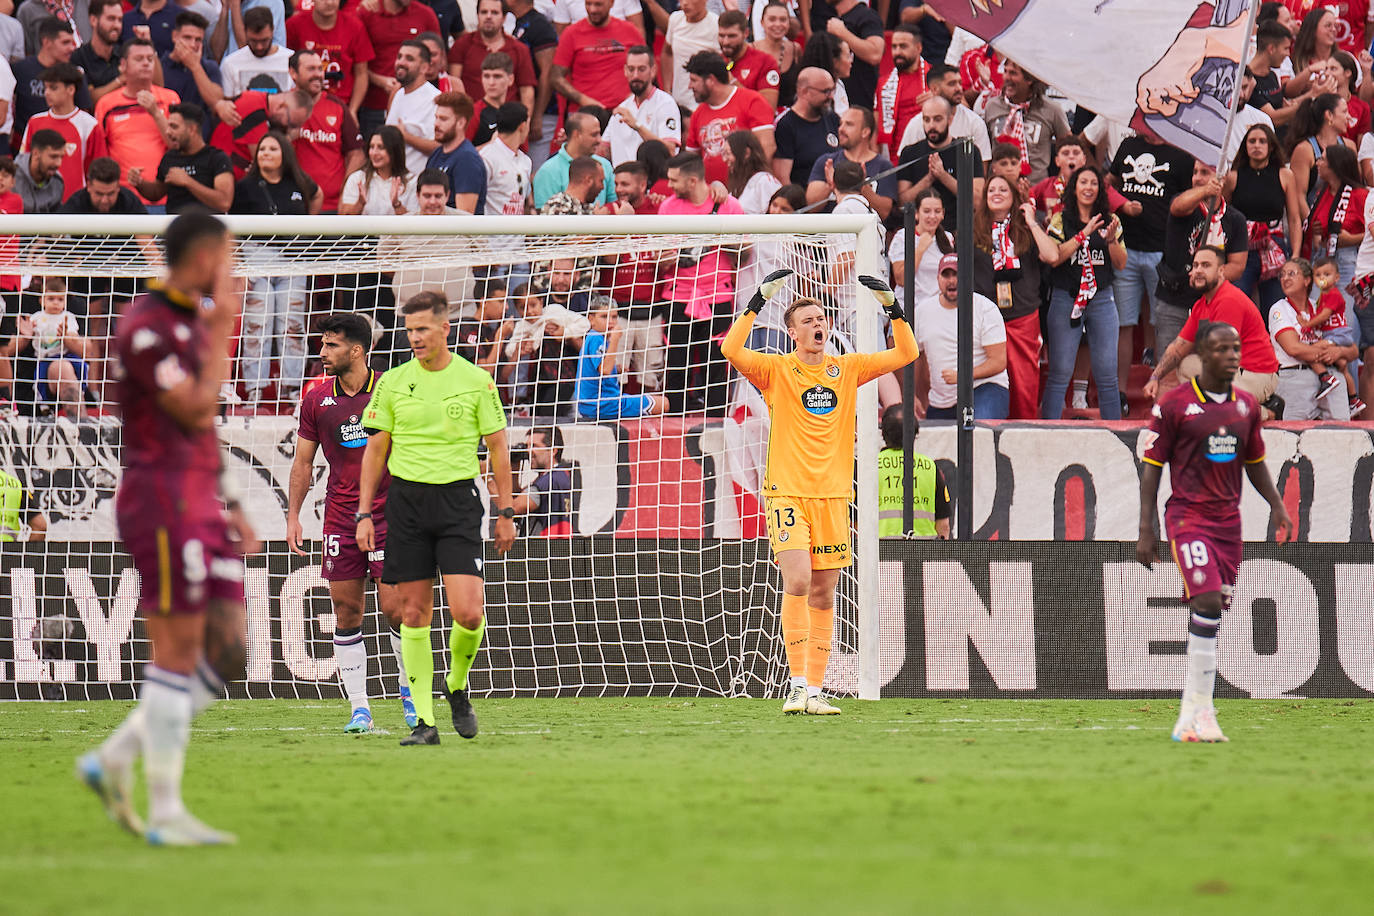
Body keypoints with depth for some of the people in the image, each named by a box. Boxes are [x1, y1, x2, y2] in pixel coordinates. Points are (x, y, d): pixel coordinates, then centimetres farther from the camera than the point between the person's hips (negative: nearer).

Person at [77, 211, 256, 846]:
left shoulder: (193, 323, 17)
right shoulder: (146, 328, -13)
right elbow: (196, 412, -17)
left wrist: (232, 509, 20)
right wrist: (221, 332, -10)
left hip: (202, 503, 9)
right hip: (161, 501, -9)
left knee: (228, 655, 5)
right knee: (178, 658, -7)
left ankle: (114, 760, 14)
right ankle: (166, 814, -2)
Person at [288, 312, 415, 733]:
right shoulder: (316, 401, 5)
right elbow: (303, 461, 12)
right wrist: (293, 517, 6)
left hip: (389, 513, -3)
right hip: (340, 517, 3)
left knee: (393, 608, -7)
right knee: (346, 611, 0)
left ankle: (411, 690, 18)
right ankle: (359, 708, 5)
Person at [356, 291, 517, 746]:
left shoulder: (476, 380, 2)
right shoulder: (393, 382, 5)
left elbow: (498, 447, 7)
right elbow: (376, 450, 10)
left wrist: (505, 512, 5)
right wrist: (364, 513, 4)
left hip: (458, 498, -2)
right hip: (406, 499, 2)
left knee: (468, 612, -12)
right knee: (414, 613, 0)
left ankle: (457, 686, 17)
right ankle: (425, 720, 5)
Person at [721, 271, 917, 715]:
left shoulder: (847, 369, 10)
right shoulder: (776, 370, 0)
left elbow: (905, 353, 12)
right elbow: (731, 349, -16)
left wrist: (892, 307, -1)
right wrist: (759, 300, -19)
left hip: (833, 495, 4)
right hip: (787, 492, -4)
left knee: (823, 595, 4)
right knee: (797, 582, -18)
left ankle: (814, 690, 7)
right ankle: (797, 684, -14)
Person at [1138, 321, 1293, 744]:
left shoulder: (1246, 404, 11)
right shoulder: (1174, 404, -5)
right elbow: (1152, 467, -2)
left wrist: (1276, 504, 10)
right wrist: (1146, 530, -6)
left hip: (1228, 519, 6)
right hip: (1188, 515, -6)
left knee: (1213, 615, 4)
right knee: (1207, 602, -21)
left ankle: (1189, 718, 9)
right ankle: (1201, 708, -17)